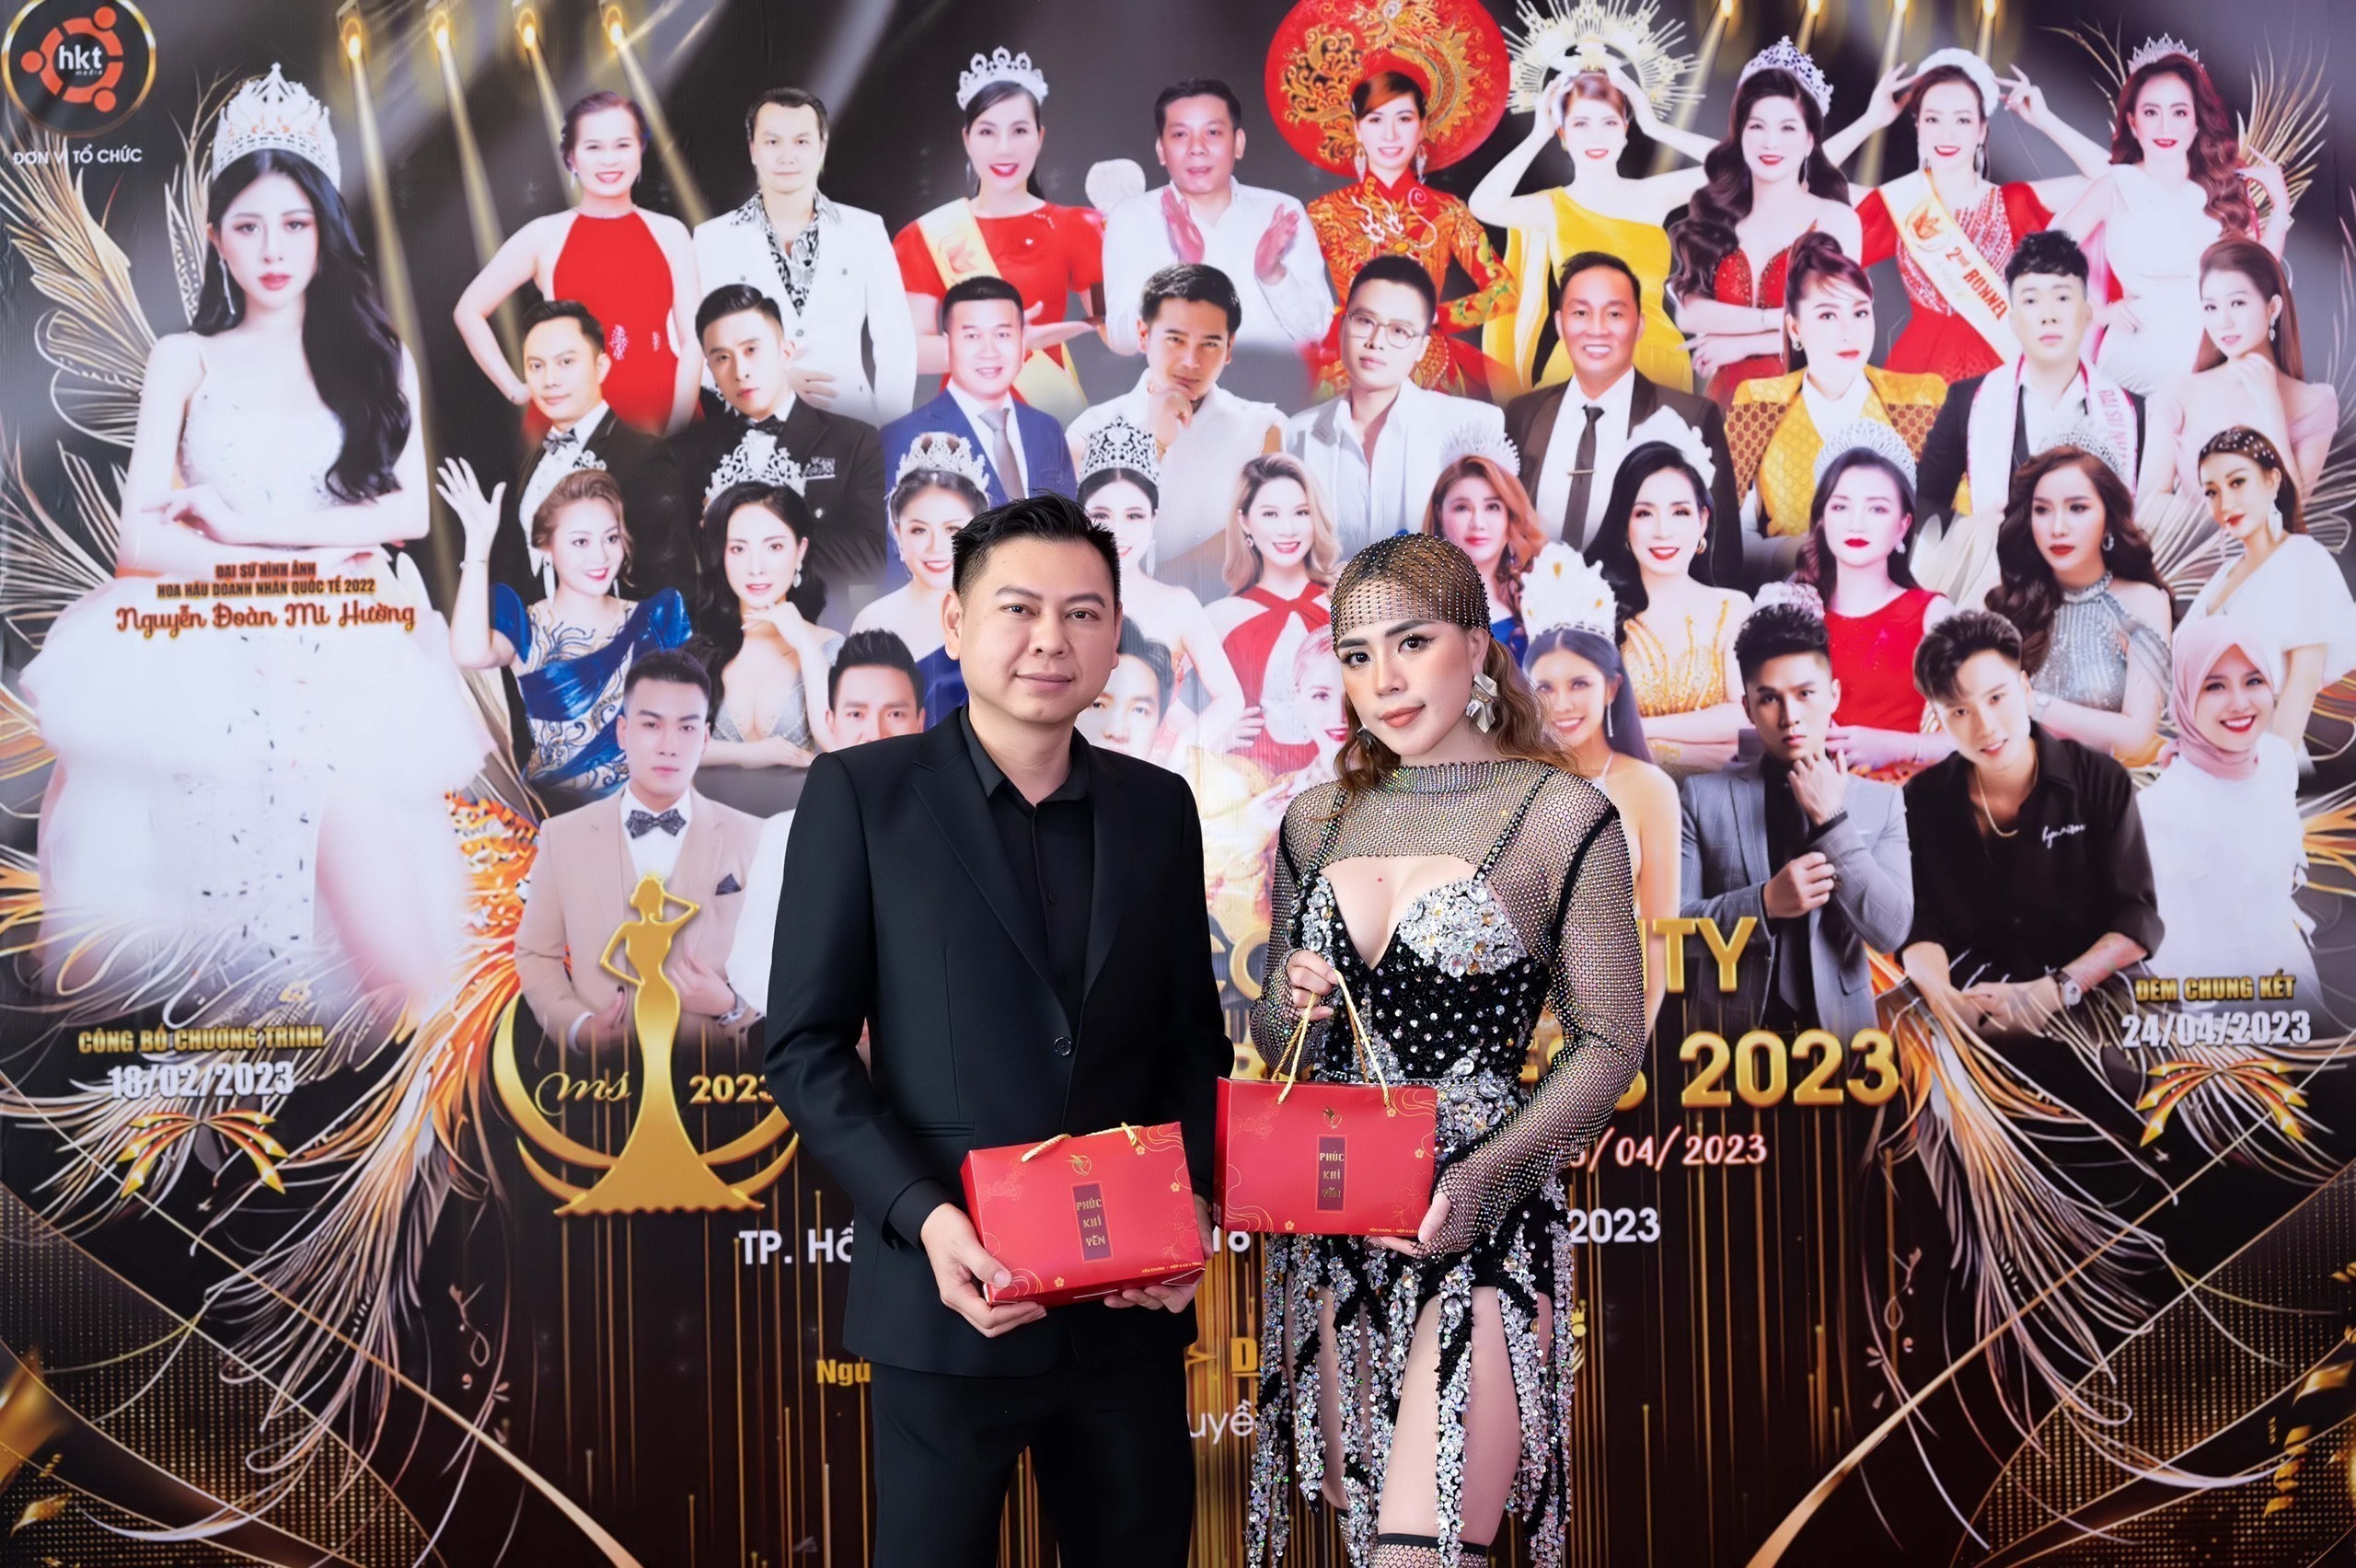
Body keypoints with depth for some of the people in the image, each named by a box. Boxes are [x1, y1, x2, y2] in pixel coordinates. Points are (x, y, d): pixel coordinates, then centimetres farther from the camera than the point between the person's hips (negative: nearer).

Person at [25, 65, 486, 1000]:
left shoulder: (379, 360, 18)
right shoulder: (184, 362, 15)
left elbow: (409, 510, 4)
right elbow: (140, 535, 3)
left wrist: (257, 524, -5)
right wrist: (291, 570, -9)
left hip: (346, 659, 0)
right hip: (205, 651, 0)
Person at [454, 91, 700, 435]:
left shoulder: (669, 233, 6)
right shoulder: (545, 236, 3)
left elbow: (693, 338, 0)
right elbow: (469, 311, 7)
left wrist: (678, 427, -11)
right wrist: (516, 390, -1)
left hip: (660, 415, 1)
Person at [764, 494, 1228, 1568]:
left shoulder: (1159, 807, 9)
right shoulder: (862, 794, -2)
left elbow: (1194, 1039, 12)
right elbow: (806, 1047, -5)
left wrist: (1193, 1199, -5)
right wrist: (923, 1216, -16)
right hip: (948, 1298, -3)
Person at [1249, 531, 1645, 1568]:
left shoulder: (1561, 815, -5)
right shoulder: (1315, 821, 9)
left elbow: (1608, 1041, -4)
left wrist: (1482, 1174, -17)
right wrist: (1294, 1004, -5)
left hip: (1479, 1223, -5)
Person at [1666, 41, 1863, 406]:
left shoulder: (1836, 219, 2)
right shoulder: (1714, 218, 7)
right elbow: (1689, 313, -4)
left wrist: (1742, 344, -4)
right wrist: (1776, 318, -11)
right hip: (1727, 395, 2)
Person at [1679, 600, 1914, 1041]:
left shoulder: (1880, 801, 6)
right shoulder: (1702, 795, 2)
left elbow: (1890, 932, -4)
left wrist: (1831, 820, -8)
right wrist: (1764, 902, -15)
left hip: (1839, 1030, 1)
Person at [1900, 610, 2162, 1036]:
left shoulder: (2101, 782, -3)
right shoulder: (1923, 800, 2)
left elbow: (2137, 919, -6)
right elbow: (1918, 922, -2)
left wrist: (2052, 993, -23)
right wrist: (1946, 1000, -25)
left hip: (2091, 991, -1)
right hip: (1974, 991, 1)